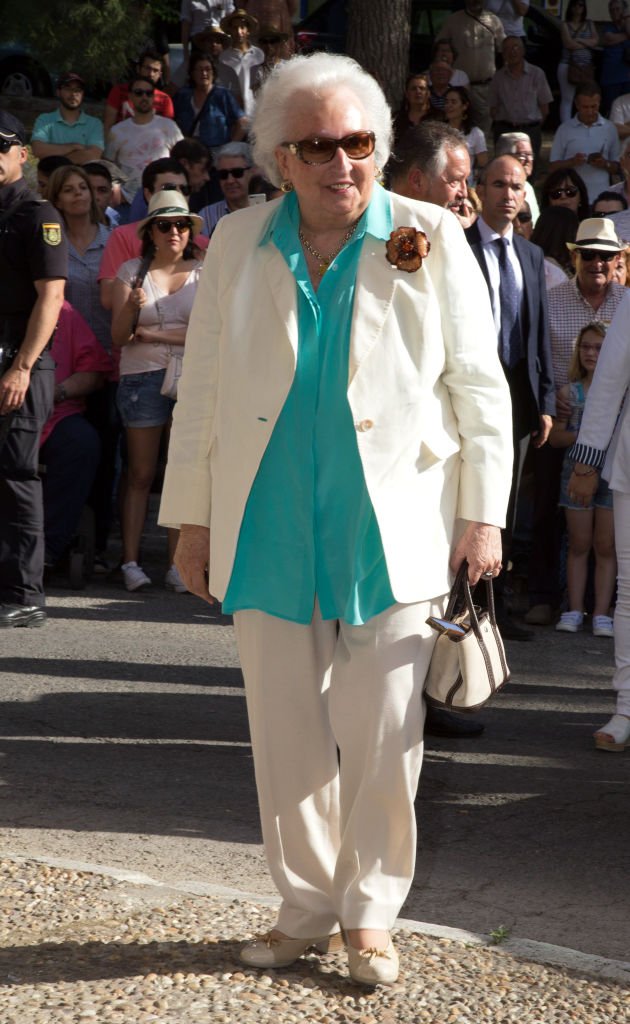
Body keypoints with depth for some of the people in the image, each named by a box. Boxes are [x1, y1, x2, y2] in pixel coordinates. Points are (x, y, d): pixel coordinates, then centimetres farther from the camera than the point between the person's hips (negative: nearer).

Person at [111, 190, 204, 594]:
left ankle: (177, 564, 0)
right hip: (143, 378, 0)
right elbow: (119, 337, 2)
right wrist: (131, 308, -18)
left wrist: (152, 335, -6)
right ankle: (131, 561, 1)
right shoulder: (131, 272, 8)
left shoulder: (204, 273, 8)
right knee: (141, 474, 0)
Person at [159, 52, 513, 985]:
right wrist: (193, 515, 9)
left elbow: (479, 388, 2)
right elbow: (203, 389, 11)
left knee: (383, 733, -1)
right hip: (270, 532, 2)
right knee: (285, 731, 8)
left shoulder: (430, 242, 0)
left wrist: (482, 515, -2)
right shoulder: (239, 244, 7)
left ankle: (371, 916, 14)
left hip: (391, 532, -2)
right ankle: (307, 908, 21)